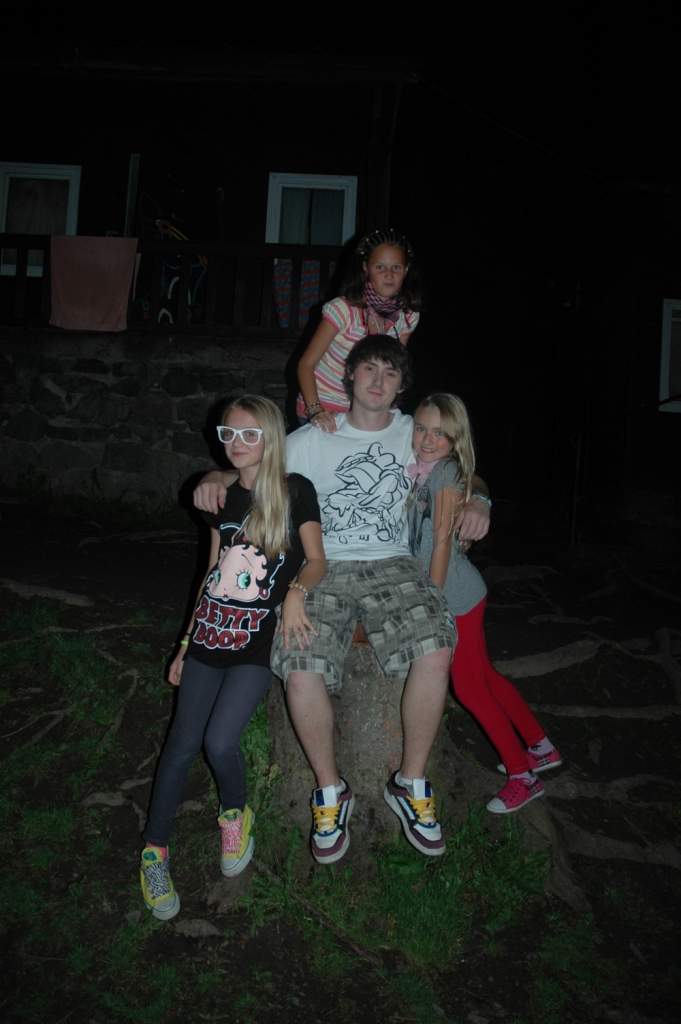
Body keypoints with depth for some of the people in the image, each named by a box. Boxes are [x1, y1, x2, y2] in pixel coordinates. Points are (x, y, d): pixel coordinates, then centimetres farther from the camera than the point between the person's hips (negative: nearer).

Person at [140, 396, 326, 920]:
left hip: (257, 640, -4)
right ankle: (155, 849, 18)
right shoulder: (221, 494, 10)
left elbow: (317, 559, 0)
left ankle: (235, 812, 16)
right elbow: (214, 570, 15)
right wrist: (186, 642, 16)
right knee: (183, 743, 1)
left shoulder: (295, 490, -2)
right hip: (210, 632, 4)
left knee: (220, 741, -16)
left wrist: (296, 592, -22)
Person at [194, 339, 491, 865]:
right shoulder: (314, 439, 11)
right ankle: (330, 790, 0)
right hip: (325, 568, 0)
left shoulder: (415, 434, 14)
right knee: (302, 672, -27)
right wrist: (215, 479, -12)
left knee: (436, 653, -29)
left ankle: (411, 784, -5)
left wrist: (477, 503, -6)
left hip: (393, 565, 1)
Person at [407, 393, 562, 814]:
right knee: (485, 677, 19)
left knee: (470, 689, 2)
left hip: (456, 594, -8)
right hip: (457, 591, 8)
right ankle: (541, 748, 36)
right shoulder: (422, 470, 6)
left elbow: (442, 537, -18)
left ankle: (523, 777, 18)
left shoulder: (447, 471, -17)